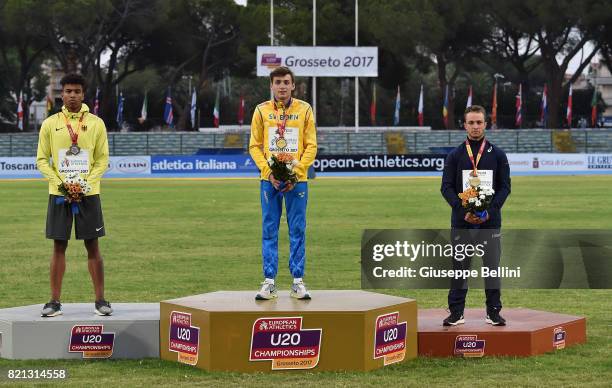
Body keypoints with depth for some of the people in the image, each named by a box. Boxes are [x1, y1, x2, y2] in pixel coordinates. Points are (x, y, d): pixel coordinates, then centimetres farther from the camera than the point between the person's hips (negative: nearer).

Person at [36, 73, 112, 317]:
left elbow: (102, 159, 5)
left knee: (93, 247, 1)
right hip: (59, 194, 0)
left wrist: (87, 182, -10)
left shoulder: (96, 123, 3)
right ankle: (55, 301, 6)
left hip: (88, 193, 0)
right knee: (59, 247, 2)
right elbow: (42, 160, 5)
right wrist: (59, 182, -9)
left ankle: (100, 300, 6)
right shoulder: (50, 124, 3)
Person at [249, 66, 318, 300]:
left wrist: (297, 171, -10)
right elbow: (254, 146, 5)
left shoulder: (304, 110, 4)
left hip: (297, 181, 0)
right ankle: (269, 282, 5)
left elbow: (311, 146, 2)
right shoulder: (262, 111, 5)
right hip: (269, 181, 0)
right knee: (269, 231, 1)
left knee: (297, 230, 1)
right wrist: (268, 171, -9)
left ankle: (298, 281, 6)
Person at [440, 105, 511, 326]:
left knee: (492, 266, 2)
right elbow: (446, 187, 1)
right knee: (459, 267, 3)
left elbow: (505, 186, 3)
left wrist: (490, 211, -12)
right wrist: (463, 211, -14)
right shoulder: (454, 156, 6)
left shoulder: (497, 155, 7)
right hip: (461, 222, 0)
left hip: (490, 221, 0)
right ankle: (456, 312, 9)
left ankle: (493, 312, 10)